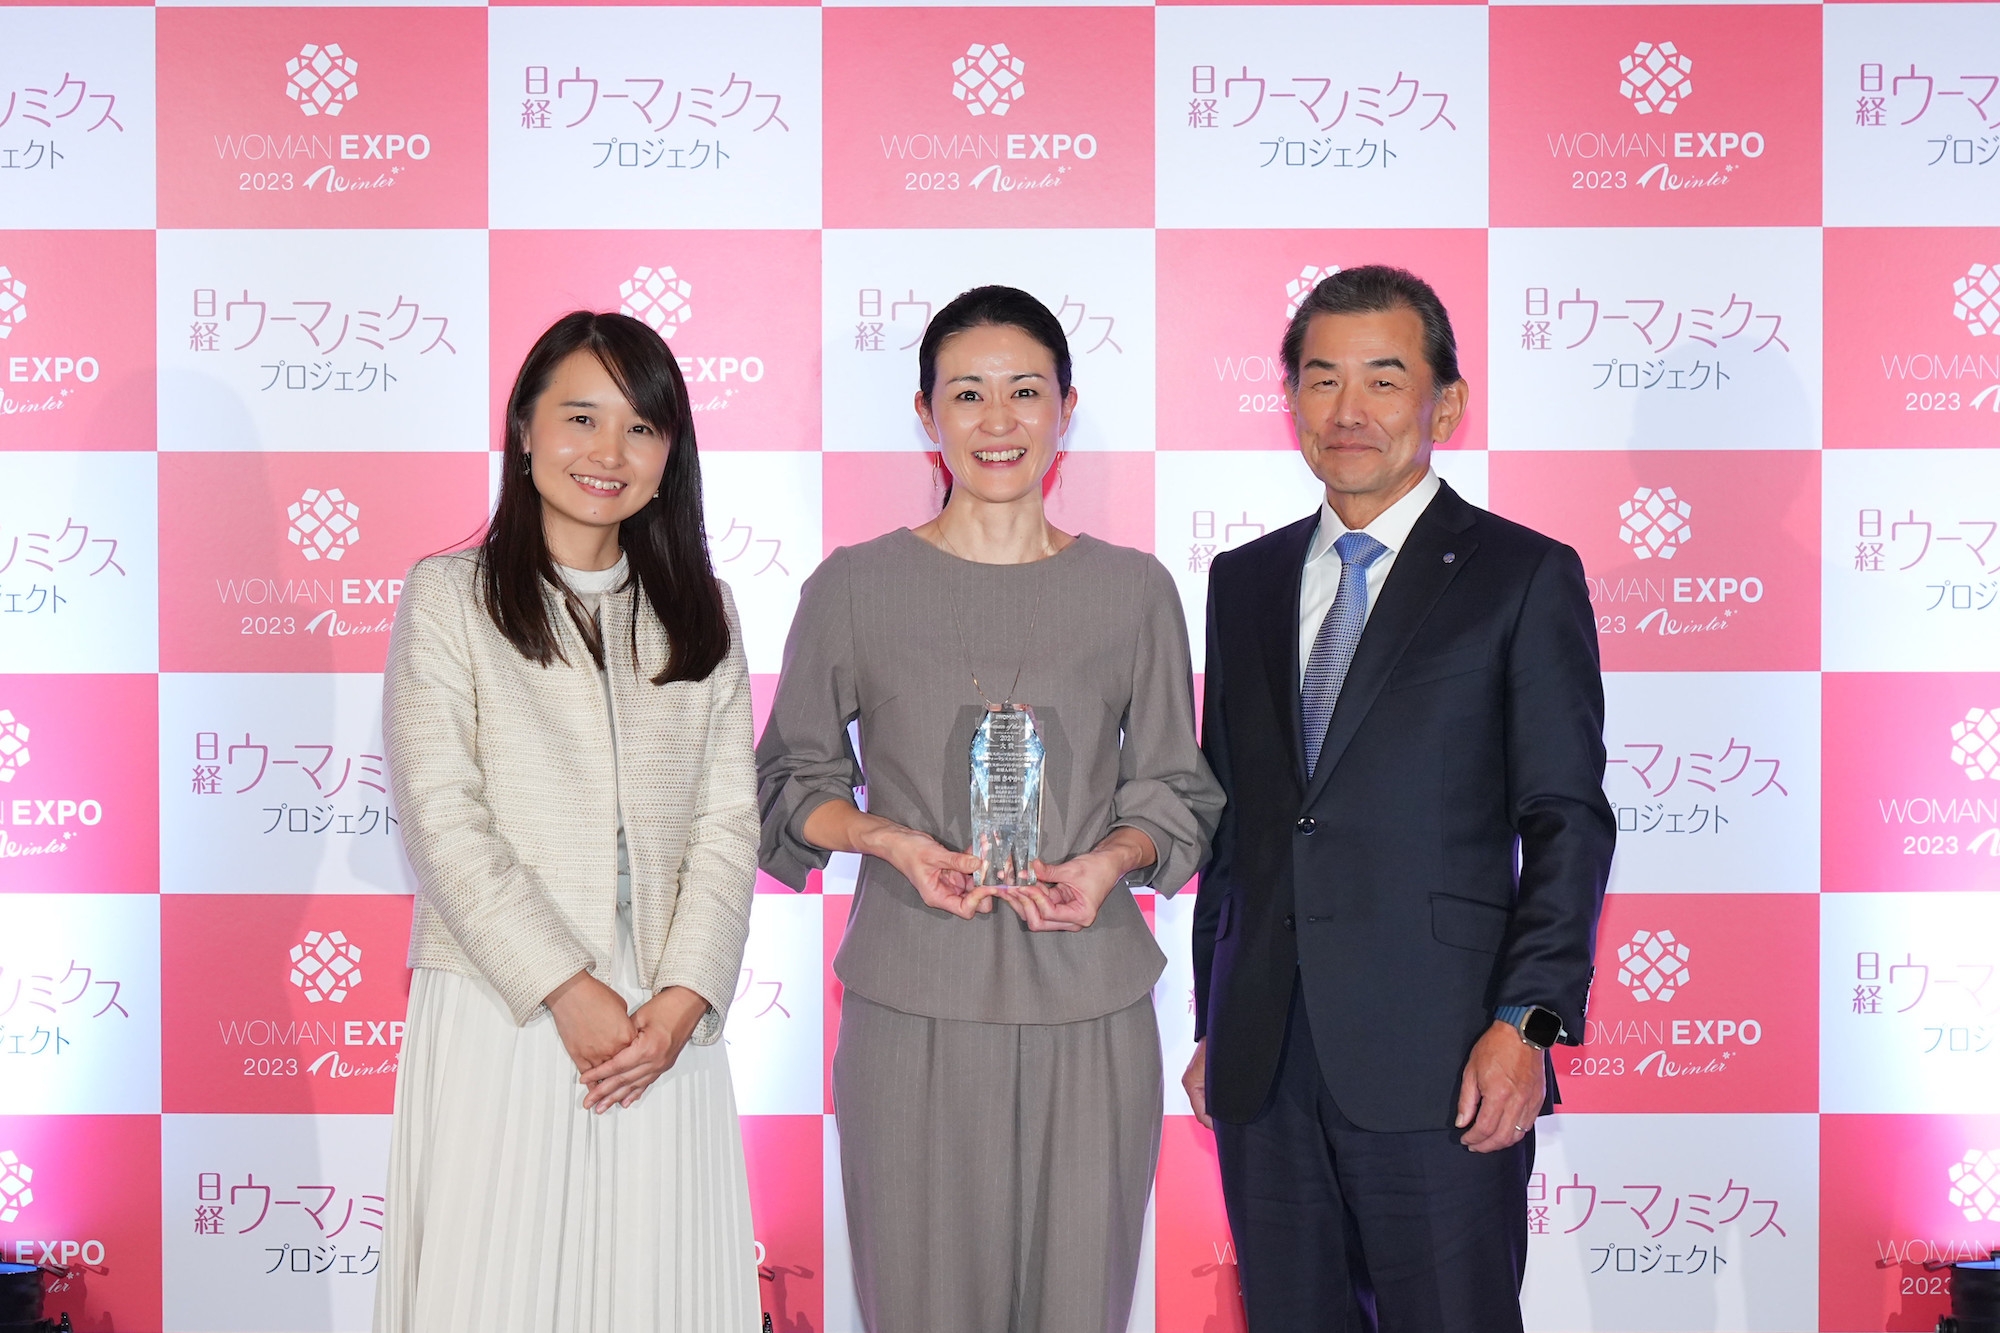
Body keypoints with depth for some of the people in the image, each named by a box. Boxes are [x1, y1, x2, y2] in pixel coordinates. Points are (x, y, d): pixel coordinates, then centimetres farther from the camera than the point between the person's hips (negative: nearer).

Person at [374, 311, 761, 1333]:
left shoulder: (701, 611, 13)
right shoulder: (449, 596, 2)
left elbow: (728, 817, 5)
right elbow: (443, 817, -7)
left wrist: (684, 998, -8)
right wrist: (564, 990, -14)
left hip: (664, 1019, 3)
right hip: (498, 1010, -3)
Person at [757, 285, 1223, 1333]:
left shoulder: (1134, 590, 7)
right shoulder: (854, 589, 3)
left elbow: (1171, 788, 13)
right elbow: (789, 781, 10)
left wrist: (1112, 859, -7)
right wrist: (890, 840, -9)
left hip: (1087, 1009, 1)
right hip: (912, 1008, -1)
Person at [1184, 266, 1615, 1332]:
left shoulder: (1524, 577, 0)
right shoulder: (1245, 581, 14)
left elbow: (1566, 824, -4)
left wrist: (1528, 1021, -13)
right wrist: (1212, 1025, 14)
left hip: (1439, 1070, -4)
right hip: (1261, 1062, 5)